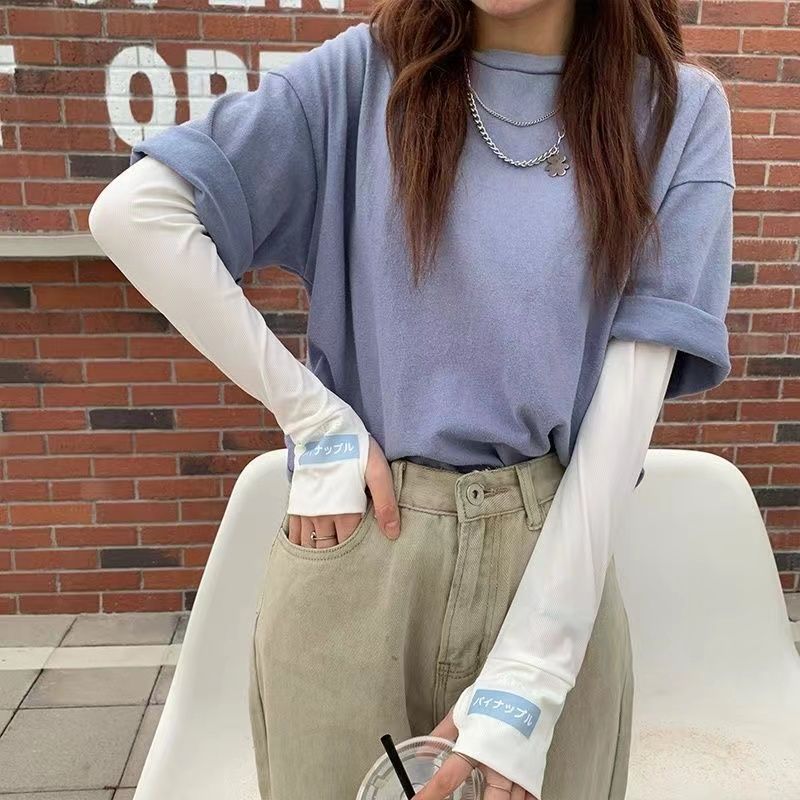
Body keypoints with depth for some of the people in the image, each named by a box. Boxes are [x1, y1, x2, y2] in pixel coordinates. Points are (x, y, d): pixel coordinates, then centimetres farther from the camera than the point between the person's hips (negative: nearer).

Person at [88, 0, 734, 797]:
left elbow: (632, 389, -9)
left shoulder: (677, 108, 0)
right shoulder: (366, 70, -1)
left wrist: (531, 674, -14)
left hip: (554, 554, 1)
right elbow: (132, 212, -7)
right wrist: (314, 417, -12)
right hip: (355, 551, 0)